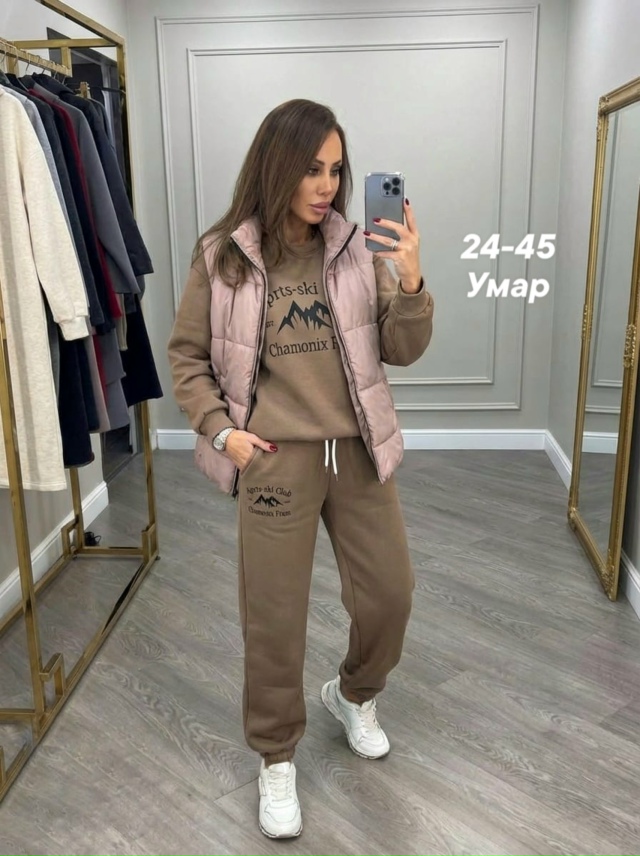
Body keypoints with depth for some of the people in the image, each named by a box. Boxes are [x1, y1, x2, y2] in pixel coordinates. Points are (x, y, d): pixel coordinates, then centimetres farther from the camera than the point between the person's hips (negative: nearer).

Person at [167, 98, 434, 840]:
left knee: (389, 594, 12)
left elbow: (403, 352, -1)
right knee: (274, 617, 7)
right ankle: (275, 759, 31)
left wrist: (410, 282, -17)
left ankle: (354, 694, 45)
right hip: (275, 459, -2)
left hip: (359, 450, 3)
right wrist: (221, 430, -7)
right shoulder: (221, 256, -5)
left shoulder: (357, 248, -1)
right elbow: (186, 356, 4)